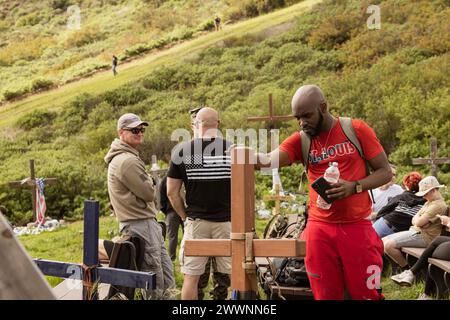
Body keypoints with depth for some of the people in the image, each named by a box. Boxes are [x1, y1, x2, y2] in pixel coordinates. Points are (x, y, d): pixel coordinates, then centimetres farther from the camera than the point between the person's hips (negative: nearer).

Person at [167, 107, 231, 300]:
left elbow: (172, 192, 1)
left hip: (195, 221, 0)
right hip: (226, 221, 0)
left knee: (191, 277, 6)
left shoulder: (182, 151, -2)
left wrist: (185, 216, 12)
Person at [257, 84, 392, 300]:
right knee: (325, 295, 6)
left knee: (366, 294, 1)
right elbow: (269, 161, -13)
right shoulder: (300, 140, 4)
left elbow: (385, 172, 1)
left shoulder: (357, 130, -1)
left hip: (357, 227, -2)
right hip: (319, 228, 2)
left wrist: (354, 187, -15)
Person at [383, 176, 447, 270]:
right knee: (383, 241, 1)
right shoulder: (429, 202, 19)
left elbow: (418, 222, -20)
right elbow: (414, 220, 15)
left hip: (423, 237, -11)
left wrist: (417, 216, 3)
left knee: (389, 245, -23)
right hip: (414, 231, 11)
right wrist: (418, 220, -8)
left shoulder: (438, 205, -15)